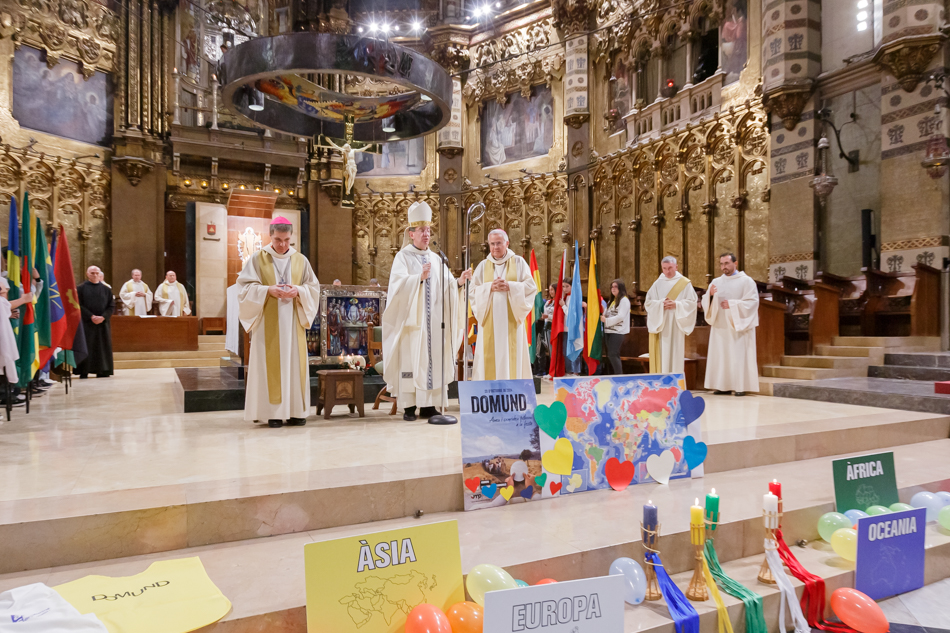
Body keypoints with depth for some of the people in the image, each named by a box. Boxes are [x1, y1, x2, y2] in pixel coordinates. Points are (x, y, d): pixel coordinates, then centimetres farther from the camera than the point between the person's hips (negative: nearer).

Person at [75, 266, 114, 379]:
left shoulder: (106, 289, 10)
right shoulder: (81, 288, 3)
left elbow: (112, 306, 5)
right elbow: (79, 305, -4)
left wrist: (103, 317, -10)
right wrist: (91, 316, -15)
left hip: (103, 322, 2)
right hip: (86, 323, -2)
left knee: (102, 347, 2)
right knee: (86, 346, -3)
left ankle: (102, 371, 7)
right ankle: (84, 372, 0)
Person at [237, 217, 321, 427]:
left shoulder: (300, 260, 10)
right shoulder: (258, 258, 3)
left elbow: (313, 287, 8)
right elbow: (245, 286, -1)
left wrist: (298, 291, -12)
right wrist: (267, 290, -17)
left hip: (293, 322, 2)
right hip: (268, 322, -2)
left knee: (294, 364, 2)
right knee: (270, 365, -4)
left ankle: (294, 411, 8)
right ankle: (273, 412, 1)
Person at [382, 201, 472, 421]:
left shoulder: (435, 259, 17)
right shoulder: (403, 257, 2)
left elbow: (446, 286, 8)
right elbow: (398, 284, -14)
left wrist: (459, 281, -11)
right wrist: (419, 278, -28)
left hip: (432, 321, 5)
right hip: (412, 319, -5)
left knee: (432, 359, 4)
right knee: (411, 359, -5)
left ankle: (428, 405, 10)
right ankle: (409, 407, 1)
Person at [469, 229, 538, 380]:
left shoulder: (518, 262, 8)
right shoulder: (483, 265, 11)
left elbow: (531, 287, 0)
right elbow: (472, 291, 5)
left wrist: (510, 286, -12)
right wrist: (490, 287, -11)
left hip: (511, 320, -1)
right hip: (490, 321, 1)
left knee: (512, 355, -3)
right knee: (490, 355, -2)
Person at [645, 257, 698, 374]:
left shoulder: (685, 283, 4)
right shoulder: (657, 284, 10)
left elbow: (691, 302, -1)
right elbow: (648, 302, 4)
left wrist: (676, 304, -15)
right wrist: (661, 304, -13)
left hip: (677, 325, -1)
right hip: (660, 325, 2)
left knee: (676, 354, -3)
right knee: (662, 354, -1)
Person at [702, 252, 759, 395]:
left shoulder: (746, 281, 0)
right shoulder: (716, 282, 13)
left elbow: (752, 302, -8)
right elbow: (706, 303, 8)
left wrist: (732, 304, -14)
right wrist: (710, 295, -13)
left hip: (738, 326, -4)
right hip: (720, 325, 4)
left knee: (738, 355, -6)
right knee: (721, 356, 2)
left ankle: (741, 386, -1)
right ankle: (723, 385, 7)